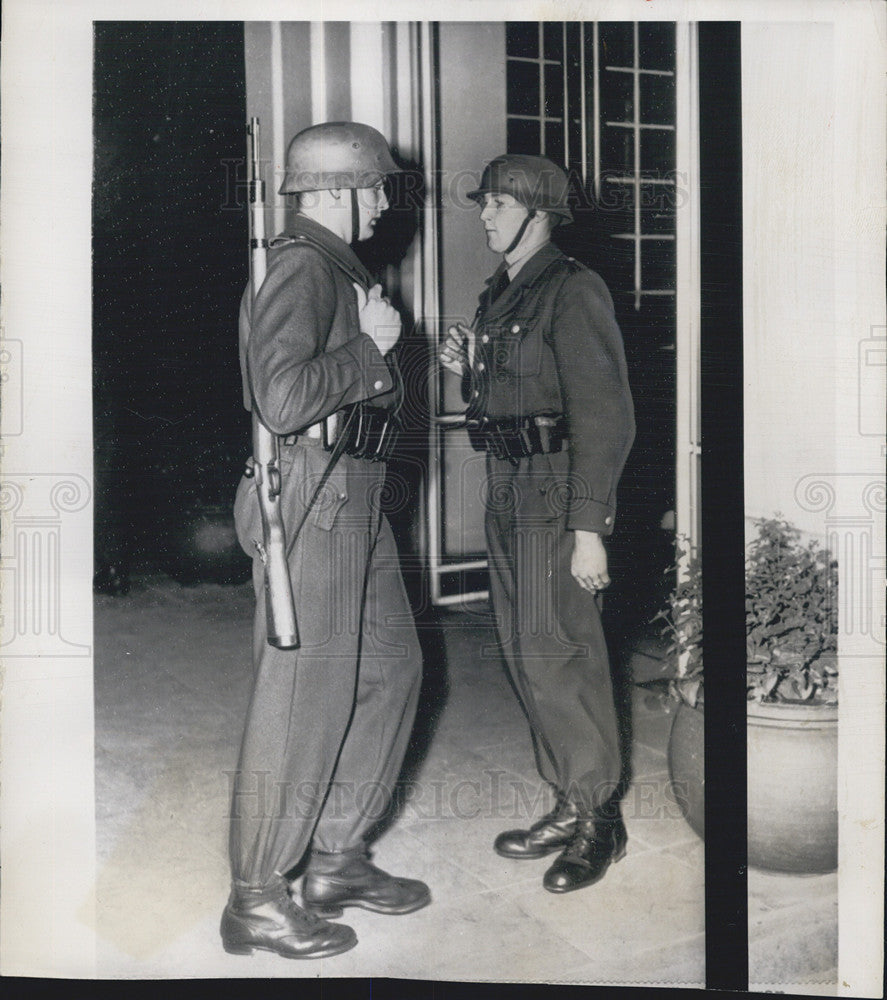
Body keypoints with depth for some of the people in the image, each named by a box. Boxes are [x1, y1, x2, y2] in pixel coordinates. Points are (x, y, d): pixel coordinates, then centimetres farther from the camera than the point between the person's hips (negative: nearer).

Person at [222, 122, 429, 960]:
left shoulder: (338, 267, 19)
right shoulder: (299, 268, -13)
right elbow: (283, 398, -27)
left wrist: (376, 350, 9)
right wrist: (370, 345, -16)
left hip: (354, 498, 11)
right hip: (310, 500, -11)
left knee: (391, 669, 15)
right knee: (304, 700, -4)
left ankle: (336, 859, 28)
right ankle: (256, 901, 12)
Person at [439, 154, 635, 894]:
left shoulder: (572, 291, -11)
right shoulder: (501, 295, 15)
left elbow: (604, 415, -17)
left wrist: (589, 529, -21)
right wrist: (467, 371, 3)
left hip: (557, 494, -9)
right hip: (508, 492, 9)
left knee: (555, 652, -5)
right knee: (525, 651, 12)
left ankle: (599, 816, 12)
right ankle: (570, 804, 26)